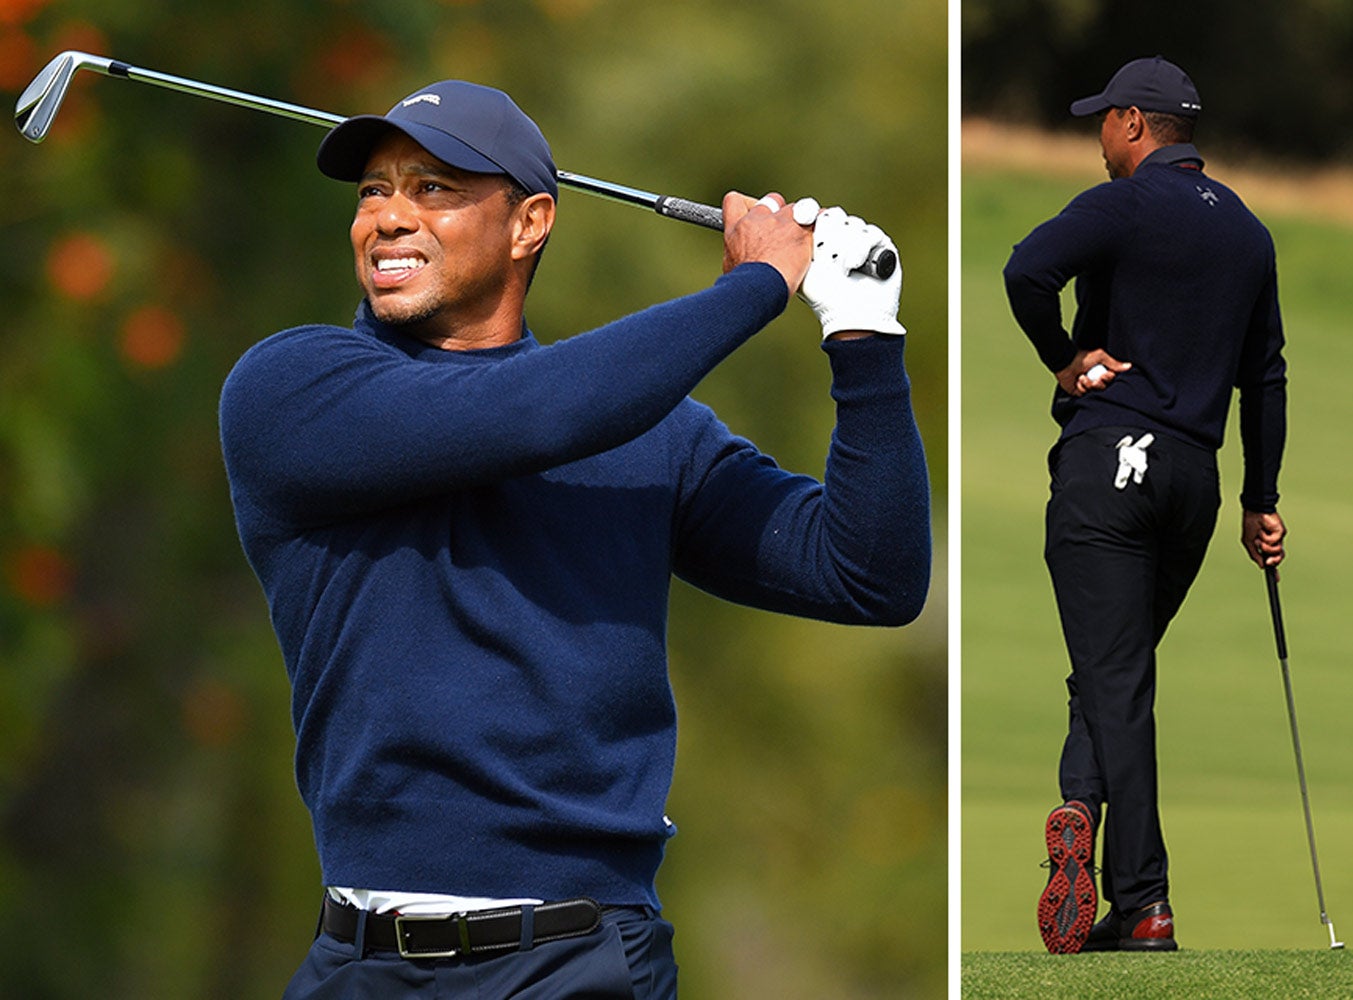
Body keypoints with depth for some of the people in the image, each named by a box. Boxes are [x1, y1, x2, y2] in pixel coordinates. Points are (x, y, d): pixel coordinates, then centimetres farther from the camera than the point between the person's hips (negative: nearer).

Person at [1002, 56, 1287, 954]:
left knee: (1115, 679, -6)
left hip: (1108, 458, -6)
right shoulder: (1248, 231, 14)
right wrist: (1262, 501, 22)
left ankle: (1143, 905, -16)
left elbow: (1027, 271, -26)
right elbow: (1265, 373, 17)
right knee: (1117, 670, 15)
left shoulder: (1125, 205, -7)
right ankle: (1085, 810, -5)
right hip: (1195, 475, 6)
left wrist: (1062, 357, -9)